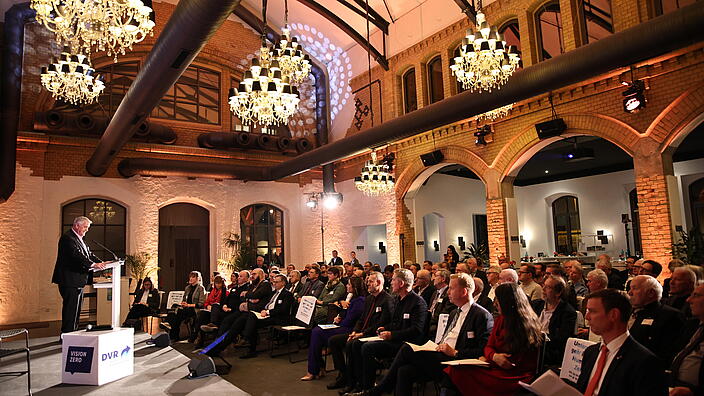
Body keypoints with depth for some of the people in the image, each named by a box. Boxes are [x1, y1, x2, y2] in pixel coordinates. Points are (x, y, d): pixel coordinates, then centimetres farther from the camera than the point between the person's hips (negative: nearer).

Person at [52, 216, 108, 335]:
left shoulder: (79, 239, 18)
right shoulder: (67, 238, -14)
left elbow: (89, 254, 16)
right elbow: (77, 256, -25)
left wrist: (101, 262, 2)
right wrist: (93, 265, -31)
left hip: (78, 281, 10)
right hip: (70, 281, -10)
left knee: (76, 309, 14)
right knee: (70, 308, -6)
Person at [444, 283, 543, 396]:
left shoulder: (527, 325, -7)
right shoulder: (500, 320, 15)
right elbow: (489, 347, 15)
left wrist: (488, 359, -3)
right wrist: (494, 356, -9)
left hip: (516, 376, -7)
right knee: (456, 369, -21)